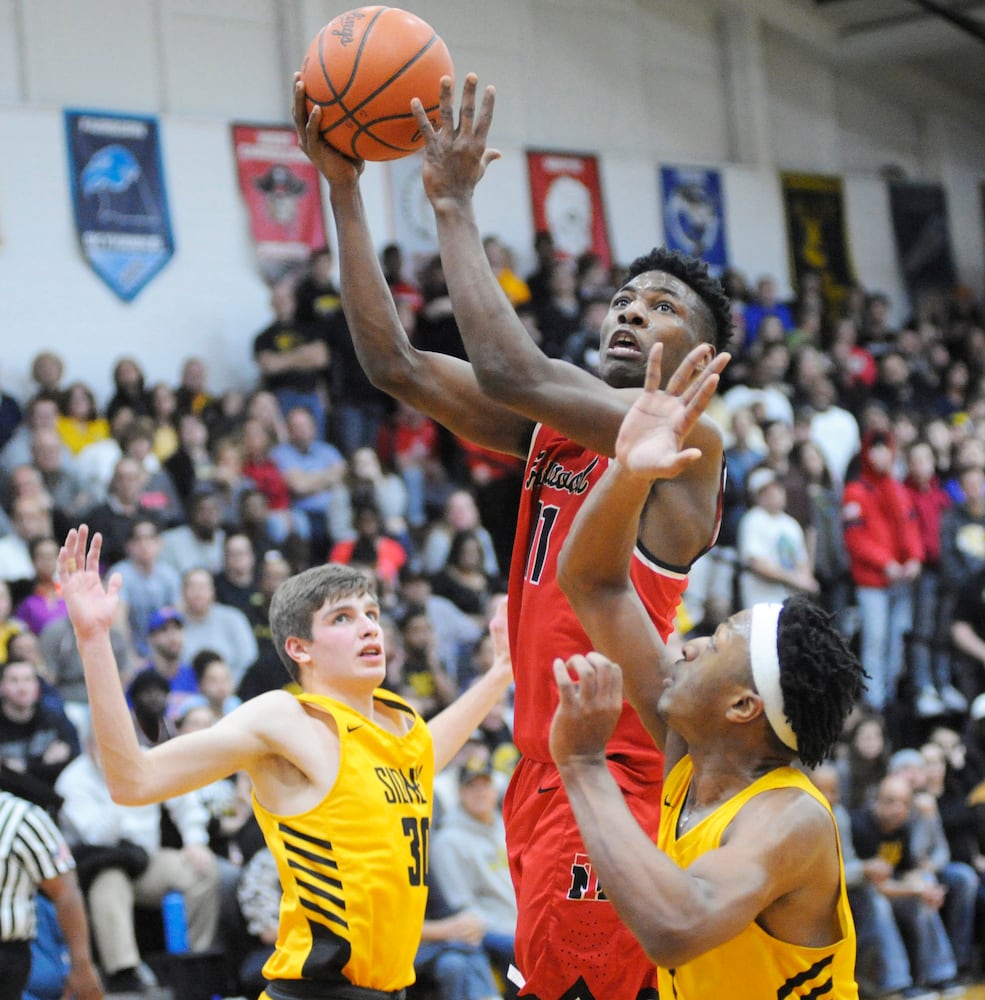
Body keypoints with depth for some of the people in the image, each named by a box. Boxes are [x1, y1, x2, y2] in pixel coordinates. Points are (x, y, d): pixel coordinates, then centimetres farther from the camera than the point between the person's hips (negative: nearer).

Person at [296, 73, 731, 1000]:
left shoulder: (688, 441, -10)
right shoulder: (550, 429, 13)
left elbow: (511, 371, -23)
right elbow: (395, 363, 7)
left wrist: (454, 203, -16)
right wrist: (342, 187, 1)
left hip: (614, 781, -8)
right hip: (544, 776, 8)